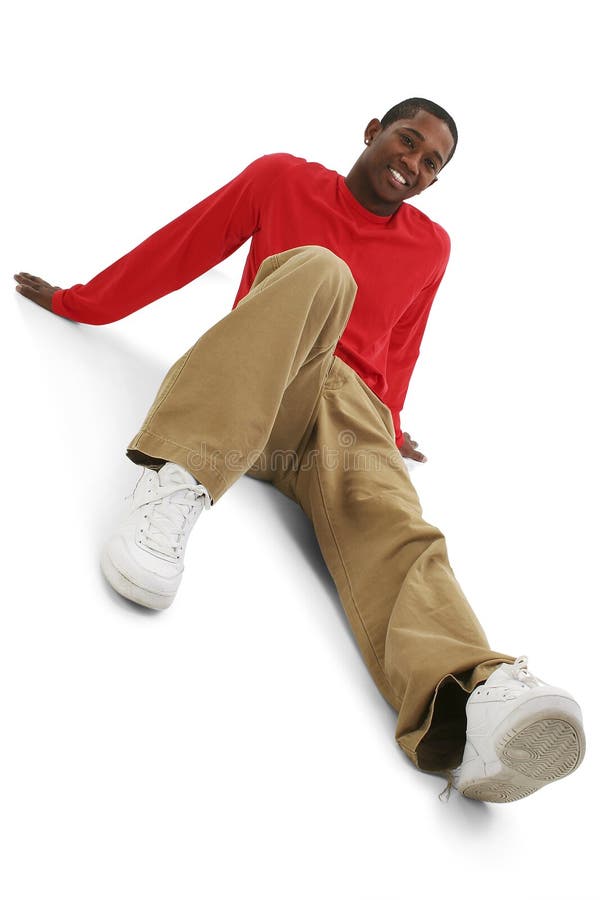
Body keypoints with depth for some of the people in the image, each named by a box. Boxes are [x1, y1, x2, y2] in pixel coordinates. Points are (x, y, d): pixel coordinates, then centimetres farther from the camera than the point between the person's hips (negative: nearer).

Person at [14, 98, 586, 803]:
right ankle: (176, 481, -48)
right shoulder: (282, 179, 14)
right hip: (251, 392, -1)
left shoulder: (431, 246, 22)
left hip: (349, 404, 2)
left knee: (390, 523, -32)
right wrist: (79, 302, 23)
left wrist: (389, 426, 33)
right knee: (317, 269, -33)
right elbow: (180, 249, 19)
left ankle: (471, 701, -63)